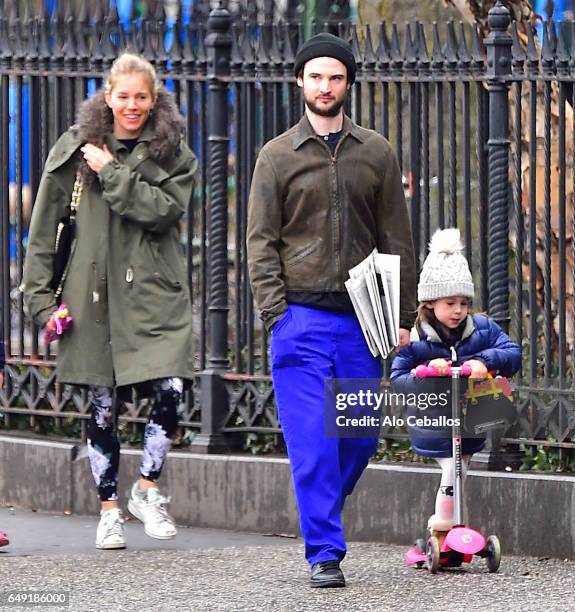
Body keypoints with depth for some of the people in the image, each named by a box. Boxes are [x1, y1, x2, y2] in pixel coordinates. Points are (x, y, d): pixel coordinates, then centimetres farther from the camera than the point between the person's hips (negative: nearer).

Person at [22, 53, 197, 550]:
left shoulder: (173, 154, 5)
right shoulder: (77, 148, 3)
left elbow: (165, 209, -13)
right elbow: (45, 225, 4)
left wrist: (112, 174, -14)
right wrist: (41, 294, 0)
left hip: (156, 293, 0)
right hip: (95, 294, 0)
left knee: (171, 390, -14)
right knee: (102, 406, 4)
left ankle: (147, 489, 8)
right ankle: (110, 510, 17)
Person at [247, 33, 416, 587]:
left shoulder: (376, 154, 10)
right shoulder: (278, 156, 5)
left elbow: (396, 240, 11)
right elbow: (261, 243, 3)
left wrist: (403, 316, 5)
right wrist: (276, 312, -8)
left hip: (361, 319, 3)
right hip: (301, 318, -2)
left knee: (361, 437, 5)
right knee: (313, 441, -9)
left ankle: (321, 517, 29)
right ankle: (325, 553, -6)